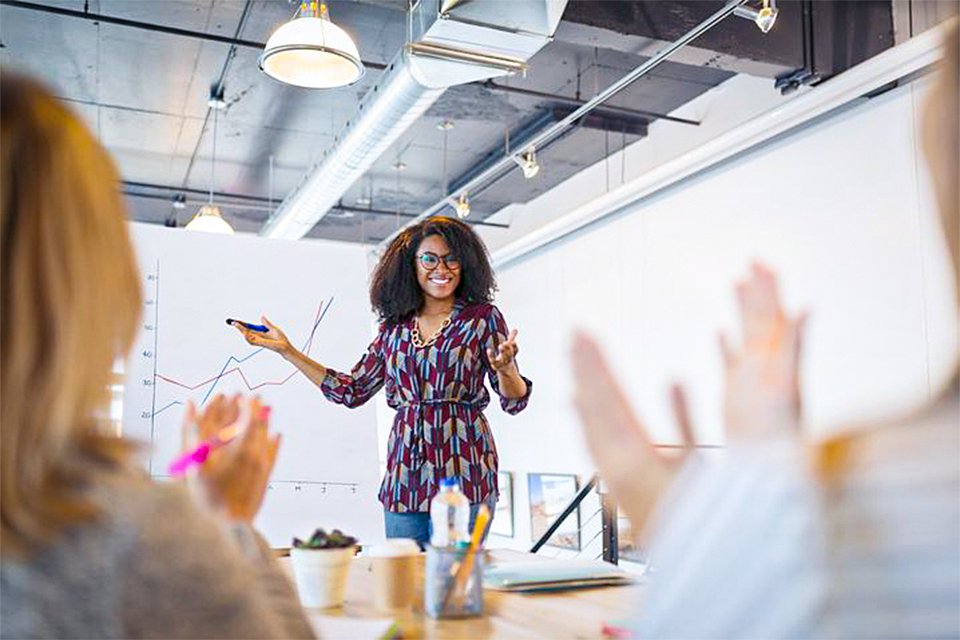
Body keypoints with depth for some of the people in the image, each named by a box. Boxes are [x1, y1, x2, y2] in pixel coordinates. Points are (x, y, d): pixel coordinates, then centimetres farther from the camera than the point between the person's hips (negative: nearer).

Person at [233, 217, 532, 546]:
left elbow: (514, 401, 0)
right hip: (404, 478, 4)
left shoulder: (482, 317, 2)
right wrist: (287, 351, 14)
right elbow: (352, 391, 15)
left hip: (463, 473, -3)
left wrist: (504, 368, -24)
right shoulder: (395, 326, 12)